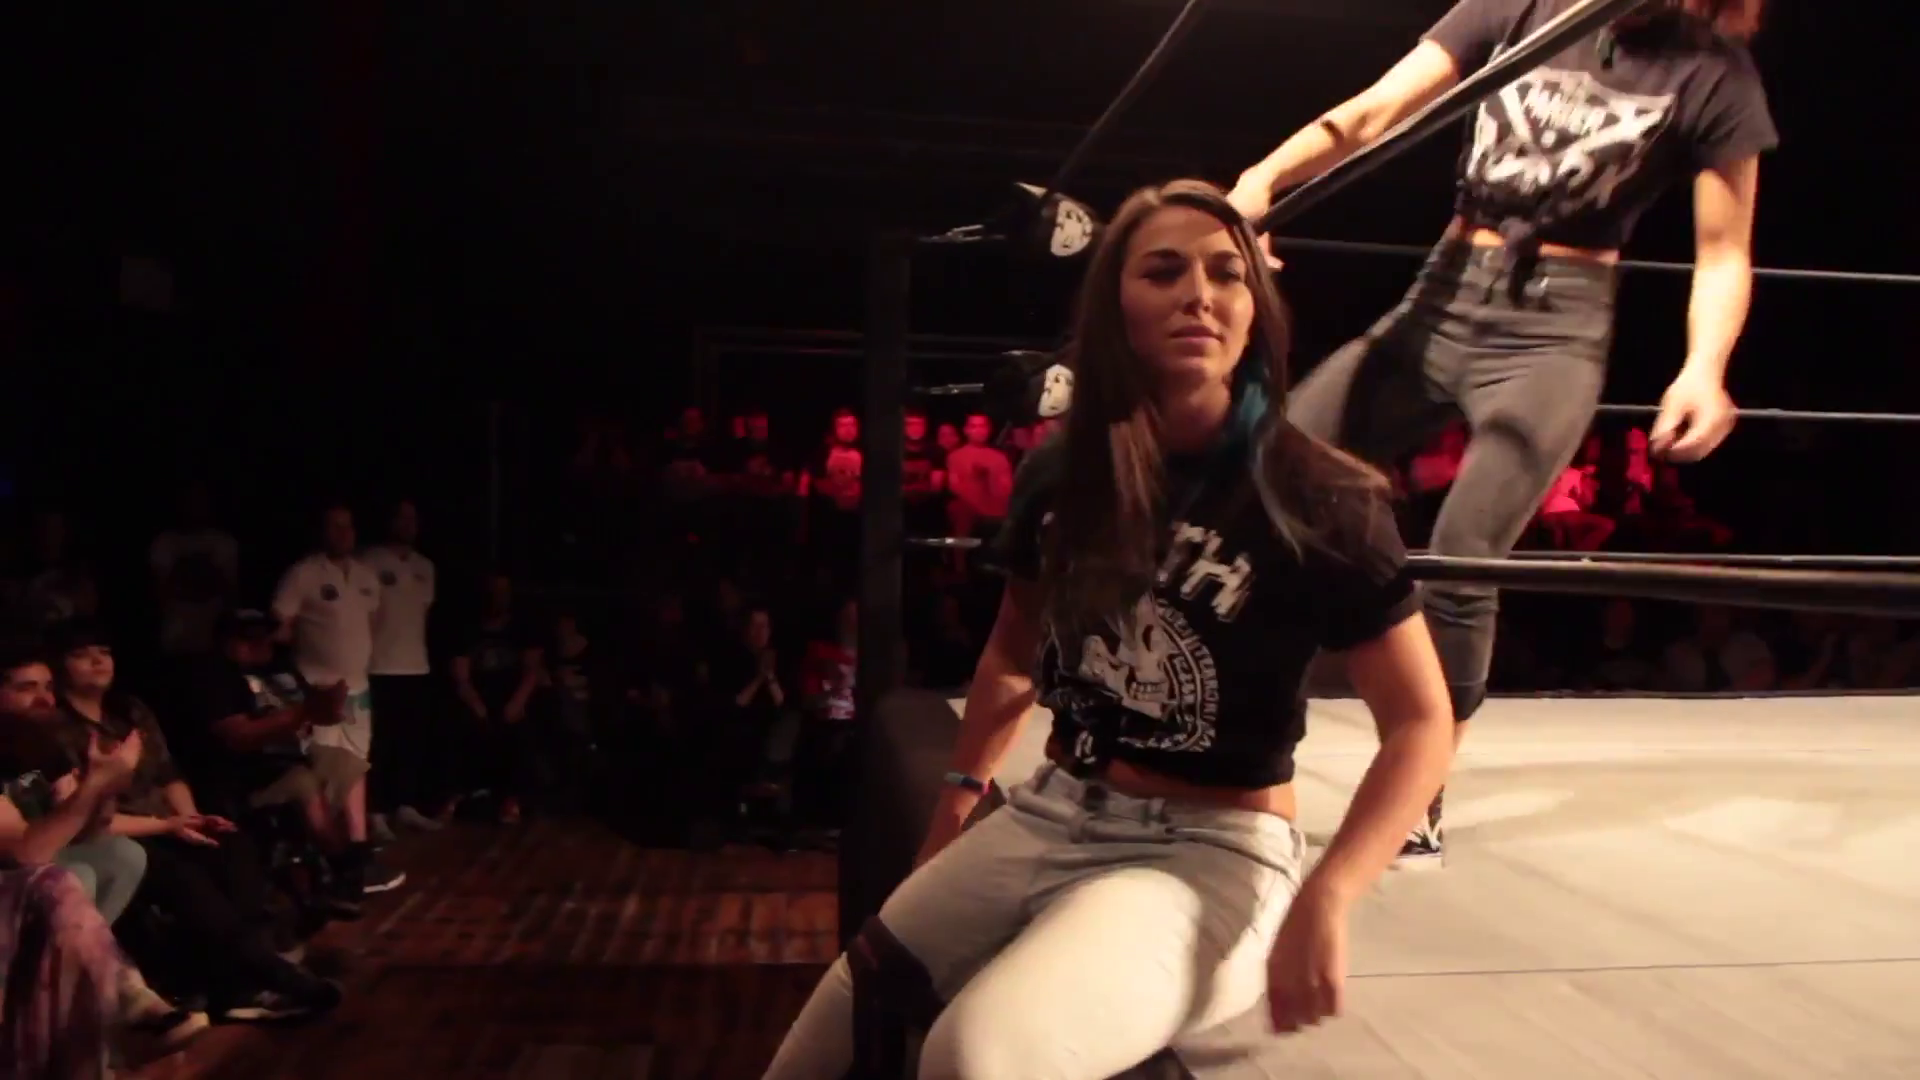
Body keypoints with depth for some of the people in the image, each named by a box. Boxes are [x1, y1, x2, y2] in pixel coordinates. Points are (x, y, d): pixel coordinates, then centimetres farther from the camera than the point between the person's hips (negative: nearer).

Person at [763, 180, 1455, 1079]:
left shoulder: (1320, 501, -12)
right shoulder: (1062, 473, 2)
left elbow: (1420, 722, -11)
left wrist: (1324, 900, -23)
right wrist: (961, 792, 11)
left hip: (1210, 852, -4)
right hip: (1048, 819, 5)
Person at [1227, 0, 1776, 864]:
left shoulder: (1715, 73, -2)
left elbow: (1724, 253, 1)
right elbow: (1372, 112, -8)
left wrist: (1702, 368, -17)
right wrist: (1265, 177, -26)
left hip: (1555, 329, -3)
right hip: (1443, 299, 4)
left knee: (1458, 564, -15)